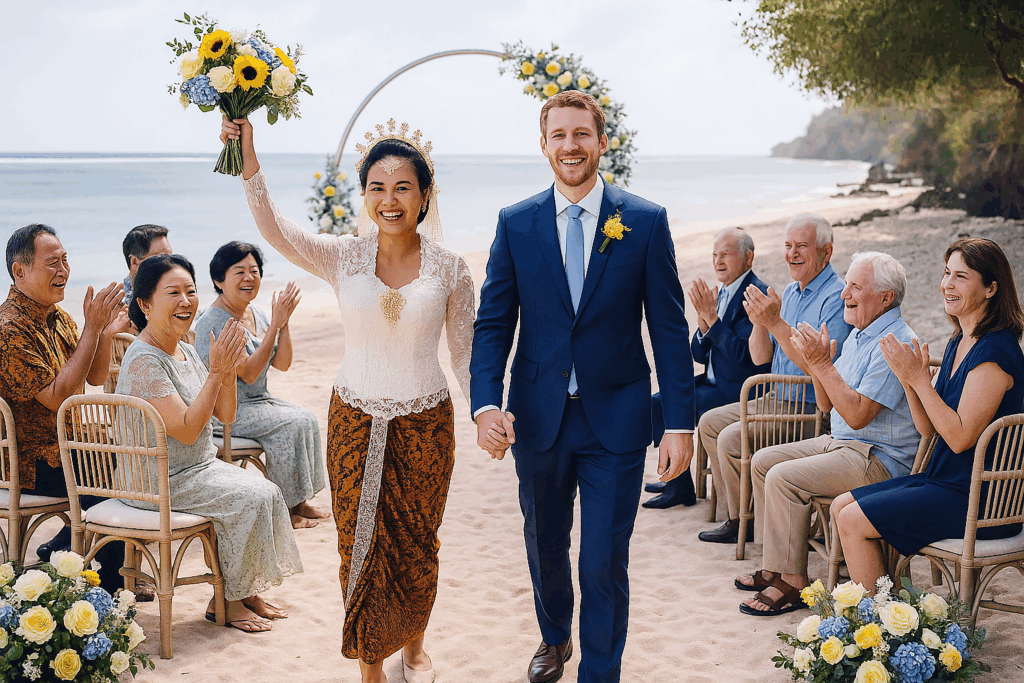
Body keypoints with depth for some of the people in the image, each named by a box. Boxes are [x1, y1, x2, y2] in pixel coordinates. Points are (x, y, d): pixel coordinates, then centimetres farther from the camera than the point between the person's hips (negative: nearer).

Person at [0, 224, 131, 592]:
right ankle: (103, 589, 0)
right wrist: (91, 330, -26)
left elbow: (95, 378, 10)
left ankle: (60, 549, 22)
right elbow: (58, 398, -26)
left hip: (67, 444, 10)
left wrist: (106, 334, -9)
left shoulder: (56, 314, 9)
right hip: (32, 462, -9)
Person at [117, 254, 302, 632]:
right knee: (251, 499, -18)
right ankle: (225, 601, -2)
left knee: (269, 492, -3)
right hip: (160, 483, -9)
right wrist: (215, 373, -26)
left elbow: (226, 415, 7)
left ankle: (247, 591, 9)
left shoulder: (185, 351, 7)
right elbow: (187, 430, -26)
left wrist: (229, 370, -10)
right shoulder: (143, 361, -21)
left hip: (201, 466, 9)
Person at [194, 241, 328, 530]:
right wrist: (275, 324, -24)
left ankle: (299, 502, 4)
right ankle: (284, 508, -10)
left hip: (258, 401, 9)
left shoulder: (256, 313, 7)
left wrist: (284, 321, -12)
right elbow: (248, 373, -23)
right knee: (292, 424, -21)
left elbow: (282, 364, 2)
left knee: (307, 418, -5)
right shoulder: (212, 323, -19)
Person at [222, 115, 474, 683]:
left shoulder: (449, 268, -4)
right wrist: (249, 162, -31)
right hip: (356, 422, 0)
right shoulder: (344, 258, -4)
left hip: (425, 424, 0)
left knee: (417, 546, 13)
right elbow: (272, 229, -19)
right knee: (361, 546, 5)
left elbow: (466, 353, 4)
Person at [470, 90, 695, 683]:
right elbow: (492, 324, 1)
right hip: (539, 416, 3)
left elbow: (670, 330, -3)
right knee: (545, 546, 20)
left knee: (605, 562, -1)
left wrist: (680, 423, -7)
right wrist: (486, 404, -14)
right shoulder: (516, 224, 1)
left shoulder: (646, 222, -4)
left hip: (615, 418, -2)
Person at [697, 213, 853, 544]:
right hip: (778, 402, 10)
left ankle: (744, 522, -2)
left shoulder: (836, 298, -16)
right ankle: (735, 513, 11)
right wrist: (759, 323, -9)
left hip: (811, 411, -10)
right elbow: (760, 357, 11)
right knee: (710, 422, 8)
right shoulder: (789, 292, 13)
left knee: (731, 438, -21)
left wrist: (776, 323, -27)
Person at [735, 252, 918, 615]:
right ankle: (777, 566, 10)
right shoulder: (859, 334, 12)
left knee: (784, 477, -23)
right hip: (839, 442, 10)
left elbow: (857, 415, -25)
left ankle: (793, 582, -12)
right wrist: (818, 361, -4)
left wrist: (822, 364, -24)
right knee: (763, 461, 6)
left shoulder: (896, 344, -20)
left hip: (879, 459, -10)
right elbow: (828, 404, 13)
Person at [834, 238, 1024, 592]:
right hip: (945, 479, 10)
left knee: (853, 521, -13)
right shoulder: (958, 343, 10)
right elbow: (929, 429, 9)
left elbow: (961, 437, -23)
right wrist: (908, 379, -7)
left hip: (978, 500, -9)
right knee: (841, 506, 7)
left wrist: (920, 379, -20)